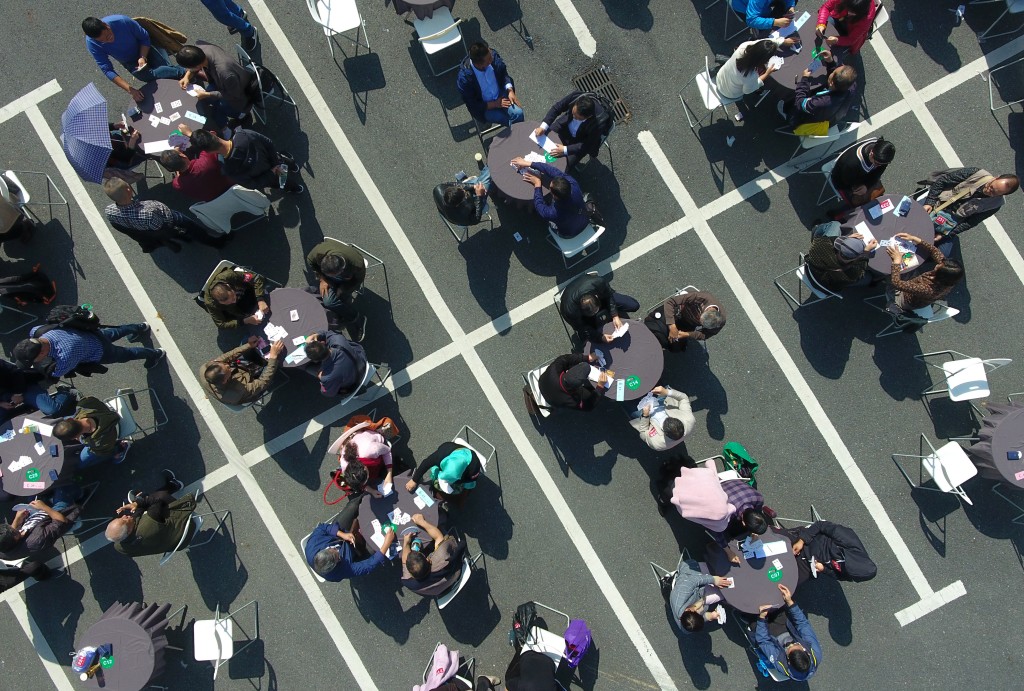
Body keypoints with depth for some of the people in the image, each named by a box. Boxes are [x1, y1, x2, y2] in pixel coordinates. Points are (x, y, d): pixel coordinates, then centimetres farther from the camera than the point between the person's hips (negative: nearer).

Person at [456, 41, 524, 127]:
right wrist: (495, 104, -19)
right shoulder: (464, 78, -29)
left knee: (518, 112, -22)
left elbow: (504, 74, 2)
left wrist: (510, 90, -13)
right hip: (484, 108, -4)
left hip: (501, 96, 4)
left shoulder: (493, 55, -18)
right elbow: (473, 106, -17)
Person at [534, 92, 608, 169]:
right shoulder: (575, 96, -34)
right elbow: (557, 107, -16)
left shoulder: (598, 122, -41)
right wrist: (543, 127, -27)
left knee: (569, 162, -17)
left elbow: (588, 145, -26)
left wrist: (565, 150, -33)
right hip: (566, 126, 4)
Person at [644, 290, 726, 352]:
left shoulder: (720, 322, -33)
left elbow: (704, 335, -16)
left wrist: (686, 335, -32)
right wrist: (672, 327, -47)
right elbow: (669, 302, -39)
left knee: (675, 348, -4)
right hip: (677, 312, -2)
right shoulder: (702, 297, -42)